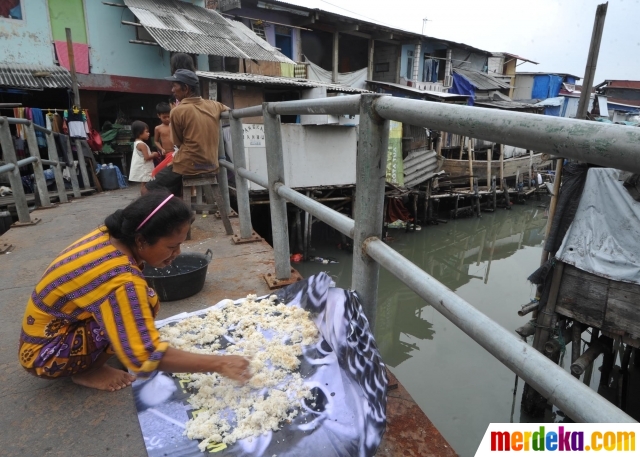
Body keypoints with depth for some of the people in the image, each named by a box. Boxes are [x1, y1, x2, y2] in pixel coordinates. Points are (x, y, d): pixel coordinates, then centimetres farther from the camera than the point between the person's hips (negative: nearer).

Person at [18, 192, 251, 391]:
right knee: (143, 302, -26)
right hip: (45, 353, -8)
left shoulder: (110, 236, -12)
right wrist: (218, 363, -30)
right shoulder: (120, 281, -36)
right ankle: (87, 371, -4)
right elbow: (146, 357, -36)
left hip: (53, 325, 8)